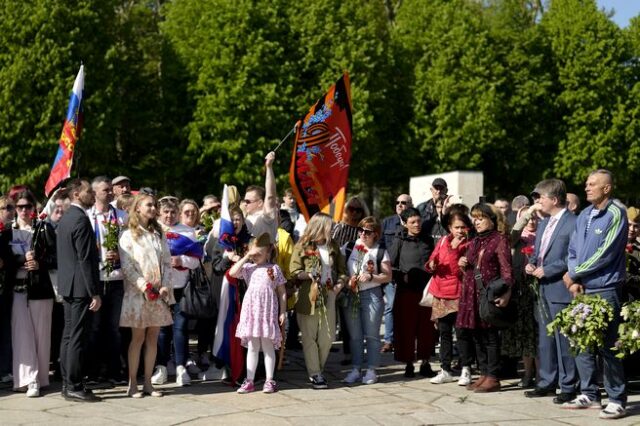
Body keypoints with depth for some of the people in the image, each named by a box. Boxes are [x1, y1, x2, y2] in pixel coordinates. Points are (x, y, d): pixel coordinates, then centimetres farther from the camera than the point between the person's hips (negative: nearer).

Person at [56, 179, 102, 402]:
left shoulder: (66, 218, 14)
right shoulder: (81, 219, -16)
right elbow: (85, 259, -20)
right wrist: (95, 293, -18)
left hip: (67, 285, 10)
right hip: (81, 287, -10)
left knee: (69, 335, 12)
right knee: (78, 338, -6)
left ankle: (67, 384, 18)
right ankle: (74, 387, -3)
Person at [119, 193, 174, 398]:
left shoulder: (159, 235, 14)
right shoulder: (128, 235, 0)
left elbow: (167, 263, 10)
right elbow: (126, 265, -8)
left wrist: (165, 285, -5)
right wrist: (142, 285, -18)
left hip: (158, 293, 5)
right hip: (137, 293, -4)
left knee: (153, 338, 5)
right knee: (138, 337, -2)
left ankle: (148, 383, 10)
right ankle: (132, 384, 5)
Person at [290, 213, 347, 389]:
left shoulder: (333, 246, 13)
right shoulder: (303, 246, -2)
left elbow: (341, 269, 17)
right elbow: (294, 271, -6)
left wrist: (340, 282, -2)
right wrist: (309, 275, -23)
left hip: (328, 295, 5)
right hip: (308, 296, -4)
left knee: (328, 336, 4)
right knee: (310, 336, 0)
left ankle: (318, 370, 20)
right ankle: (315, 374, 7)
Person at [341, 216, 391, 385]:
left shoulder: (380, 252, -1)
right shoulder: (349, 247, 6)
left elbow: (388, 276, -2)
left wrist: (371, 277, -15)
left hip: (371, 295, -3)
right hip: (351, 295, 3)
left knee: (371, 335, 2)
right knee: (355, 335, 9)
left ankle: (371, 370, 10)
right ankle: (355, 369, 16)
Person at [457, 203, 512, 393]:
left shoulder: (499, 239, -4)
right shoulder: (474, 242, 19)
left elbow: (506, 269, -11)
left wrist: (506, 293, -24)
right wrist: (462, 265, 5)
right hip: (472, 294, 7)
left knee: (490, 336, -4)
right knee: (476, 335, 8)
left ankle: (493, 378, 0)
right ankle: (484, 374, 15)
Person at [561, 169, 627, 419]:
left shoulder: (616, 214, -10)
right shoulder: (584, 215, 11)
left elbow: (605, 254, -16)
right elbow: (572, 250, 13)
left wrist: (573, 274, -9)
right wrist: (573, 282, -3)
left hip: (605, 290, -7)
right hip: (581, 290, 7)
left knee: (607, 347, -4)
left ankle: (617, 401, 4)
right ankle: (589, 394, 21)